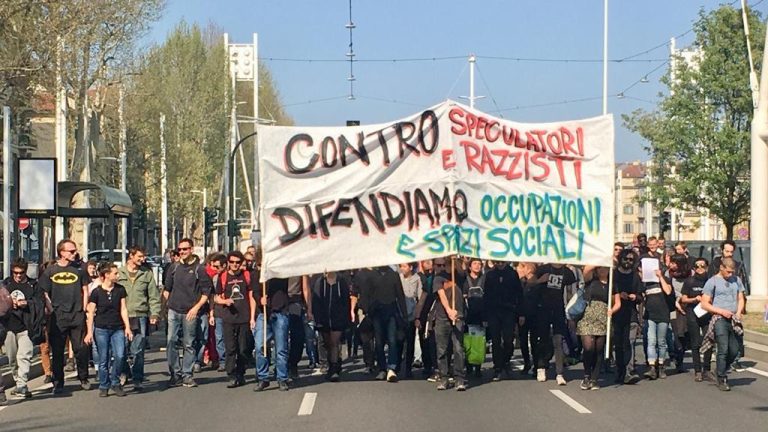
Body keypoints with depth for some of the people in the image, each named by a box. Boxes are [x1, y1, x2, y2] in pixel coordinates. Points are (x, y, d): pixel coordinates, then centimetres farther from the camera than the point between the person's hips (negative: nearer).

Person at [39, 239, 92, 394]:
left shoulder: (79, 269, 6)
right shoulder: (50, 271, 3)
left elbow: (85, 290, 13)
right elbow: (45, 293, 6)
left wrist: (84, 309, 5)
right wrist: (51, 309, -3)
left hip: (77, 316, 1)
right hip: (57, 316, -1)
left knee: (81, 349, 2)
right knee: (57, 351, 4)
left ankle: (83, 378, 18)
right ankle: (58, 383, 12)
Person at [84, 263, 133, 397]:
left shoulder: (120, 289, 5)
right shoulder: (97, 292, -3)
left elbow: (123, 309, 8)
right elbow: (91, 313, 0)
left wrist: (127, 327, 2)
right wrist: (89, 332, -3)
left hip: (118, 329, 2)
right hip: (101, 329, -2)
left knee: (119, 356, -12)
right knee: (103, 359, 1)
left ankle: (115, 383, 6)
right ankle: (103, 387, 13)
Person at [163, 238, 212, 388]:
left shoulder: (199, 268, -2)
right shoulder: (174, 267, 10)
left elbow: (207, 291, -3)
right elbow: (167, 288, 18)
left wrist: (196, 307, -10)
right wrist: (170, 301, 6)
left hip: (190, 312, -3)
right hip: (174, 311, 3)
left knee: (189, 344, 3)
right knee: (171, 343, -2)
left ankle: (187, 374, 9)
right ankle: (175, 374, 5)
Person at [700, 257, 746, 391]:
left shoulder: (737, 280, 12)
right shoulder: (712, 282, -2)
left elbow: (741, 298, 19)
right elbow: (704, 304, -4)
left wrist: (738, 312, 0)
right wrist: (722, 311, -13)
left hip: (733, 320, 5)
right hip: (719, 319, -5)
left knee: (734, 350, 5)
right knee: (723, 349, -10)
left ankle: (723, 371, 29)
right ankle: (721, 380, -2)